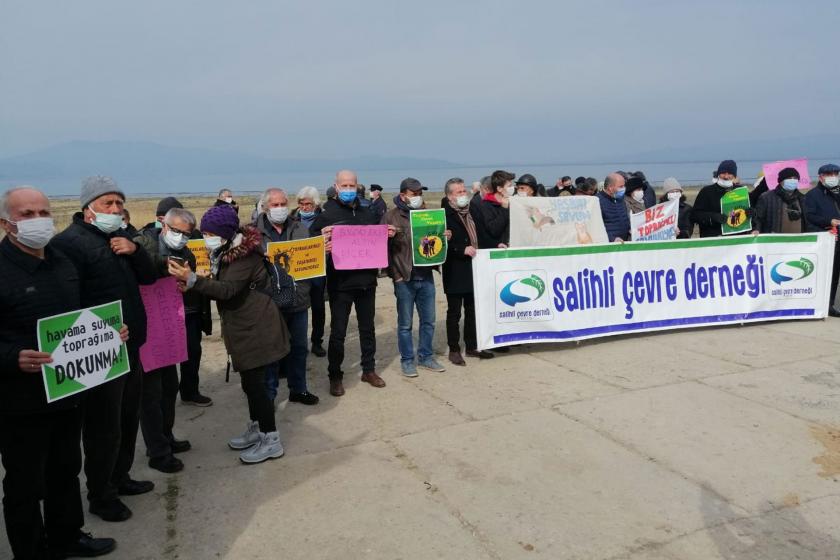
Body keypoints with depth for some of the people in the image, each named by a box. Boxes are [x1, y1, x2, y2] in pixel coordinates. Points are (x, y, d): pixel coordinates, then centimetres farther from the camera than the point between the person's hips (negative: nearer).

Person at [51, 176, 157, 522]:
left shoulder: (119, 239, 14)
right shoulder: (70, 242, -14)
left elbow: (148, 277, 11)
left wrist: (135, 251, -8)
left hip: (129, 349, 9)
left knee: (128, 420, 20)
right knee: (104, 428, 3)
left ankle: (119, 477, 37)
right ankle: (100, 496, 19)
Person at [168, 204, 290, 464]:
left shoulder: (245, 254, -18)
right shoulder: (224, 252, 12)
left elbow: (228, 289, -28)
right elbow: (222, 288, 10)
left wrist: (193, 279, -35)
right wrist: (193, 286, -6)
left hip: (256, 328, -9)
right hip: (244, 327, 10)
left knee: (254, 382, -7)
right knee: (250, 381, 17)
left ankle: (271, 440, 4)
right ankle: (256, 429, 31)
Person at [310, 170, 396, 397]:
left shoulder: (367, 214, 10)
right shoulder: (327, 214, -6)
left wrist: (388, 235, 0)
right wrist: (322, 238, -31)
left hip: (366, 280, 5)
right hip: (340, 283, -4)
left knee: (367, 327, 15)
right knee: (338, 331, 4)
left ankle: (369, 369, 30)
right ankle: (335, 376, 18)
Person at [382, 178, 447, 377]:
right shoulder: (391, 216, -4)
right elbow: (384, 247, -7)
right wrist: (395, 275, -16)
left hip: (426, 277, 5)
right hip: (405, 279, -4)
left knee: (428, 321, 11)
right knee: (405, 323, 5)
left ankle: (426, 357, 25)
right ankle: (407, 360, 17)